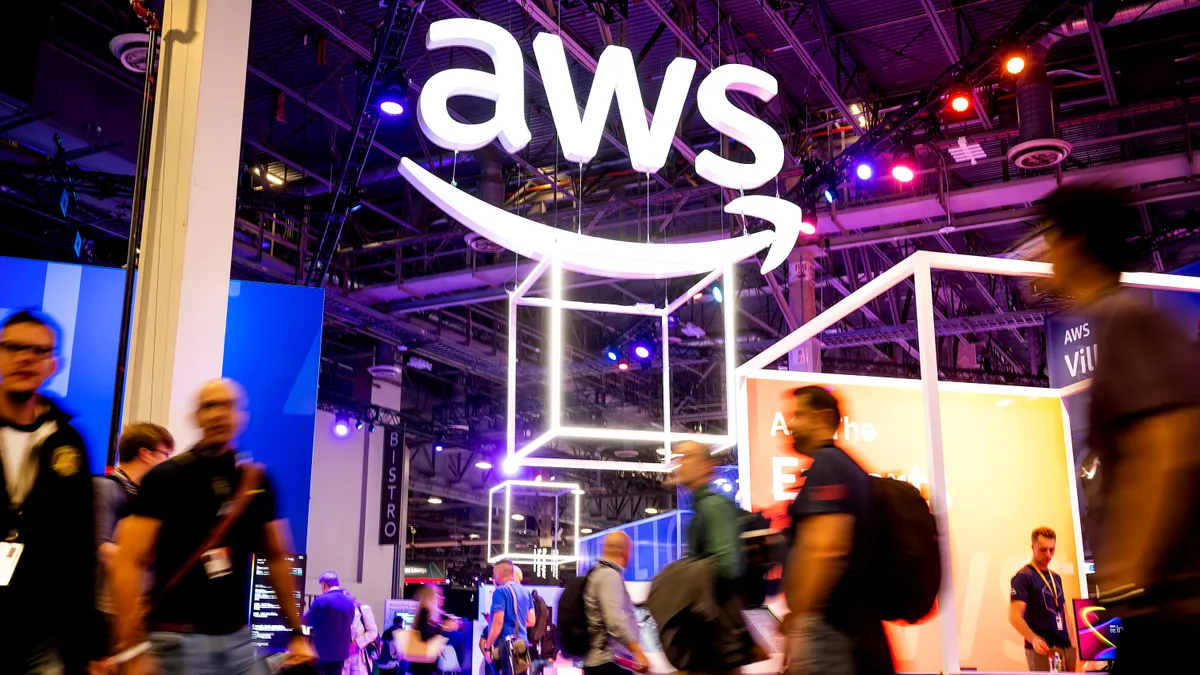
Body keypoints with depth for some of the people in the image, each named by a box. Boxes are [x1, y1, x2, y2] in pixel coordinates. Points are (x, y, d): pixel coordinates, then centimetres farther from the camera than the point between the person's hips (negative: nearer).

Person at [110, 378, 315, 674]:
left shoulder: (257, 481, 7)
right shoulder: (165, 478, -6)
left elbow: (276, 558, 15)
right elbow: (128, 564, -10)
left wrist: (297, 632, 13)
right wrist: (133, 650, -17)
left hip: (238, 639, 4)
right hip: (178, 641, -4)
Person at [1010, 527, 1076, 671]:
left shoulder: (1056, 578, 18)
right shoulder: (1023, 577, -6)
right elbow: (1014, 616, -15)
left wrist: (1072, 643, 11)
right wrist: (1034, 639, -30)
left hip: (1065, 647, 7)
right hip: (1042, 649, -7)